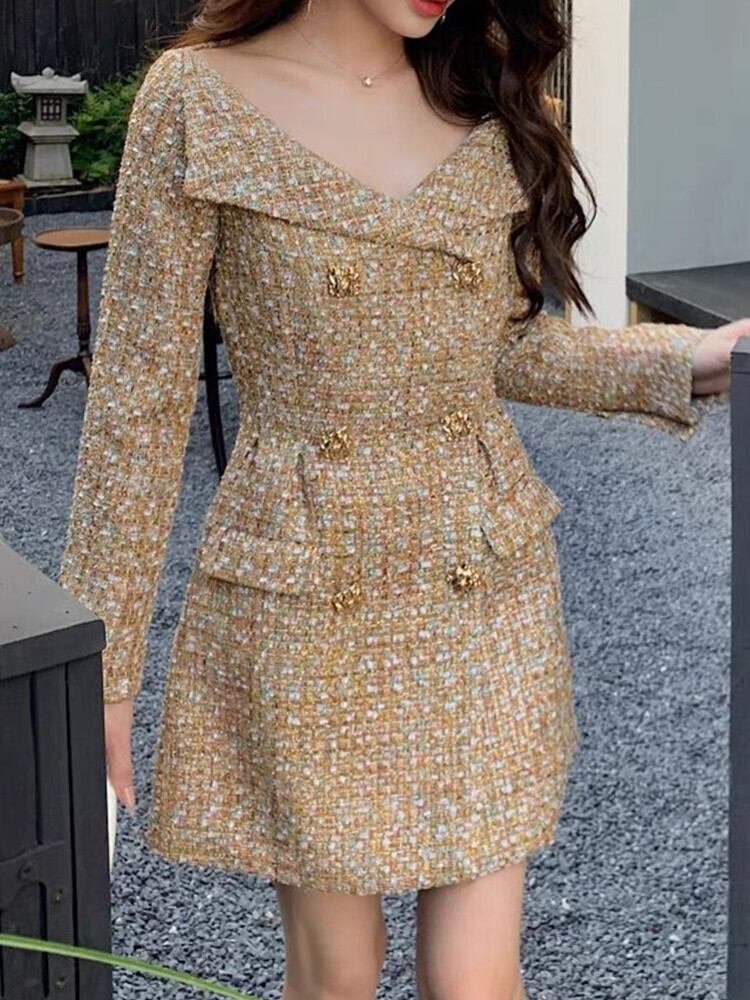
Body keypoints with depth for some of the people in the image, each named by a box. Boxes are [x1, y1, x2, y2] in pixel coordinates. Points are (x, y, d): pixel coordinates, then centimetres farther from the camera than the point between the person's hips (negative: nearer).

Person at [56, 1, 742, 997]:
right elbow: (141, 392, -7)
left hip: (484, 579, 3)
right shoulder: (198, 97, -9)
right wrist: (102, 653, -6)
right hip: (304, 591, -2)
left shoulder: (486, 98, 3)